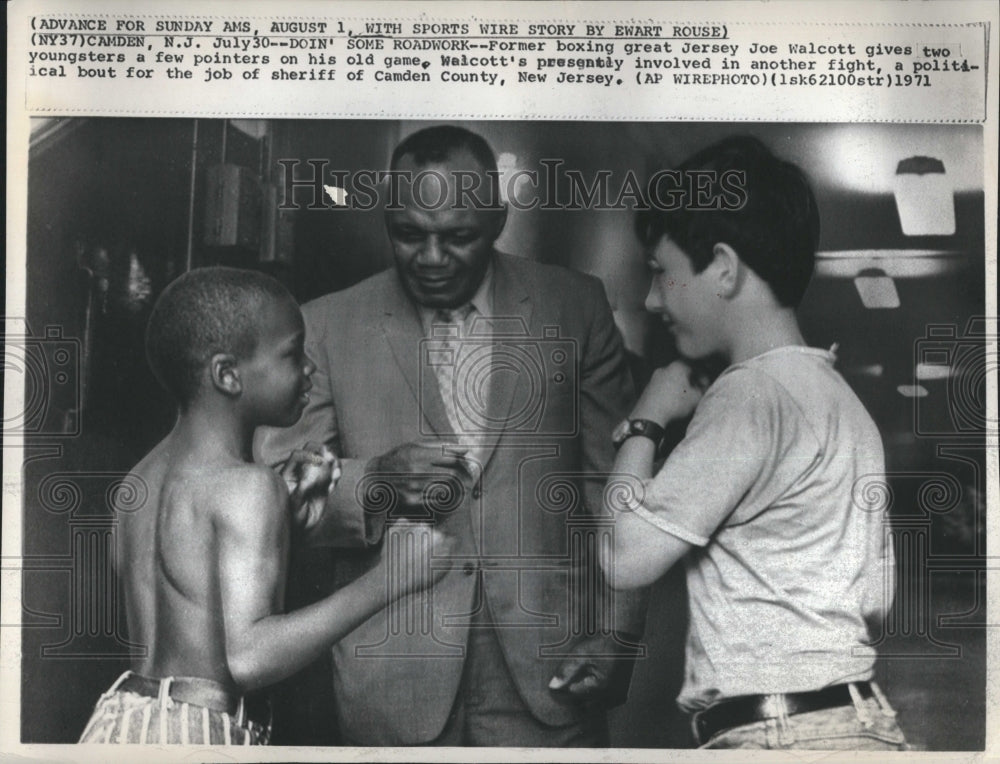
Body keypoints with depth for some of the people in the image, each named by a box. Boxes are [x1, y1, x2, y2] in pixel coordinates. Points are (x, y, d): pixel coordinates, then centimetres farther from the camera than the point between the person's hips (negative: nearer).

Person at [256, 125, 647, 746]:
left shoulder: (574, 308, 2)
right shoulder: (328, 327, 0)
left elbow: (615, 485, 3)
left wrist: (617, 634, -2)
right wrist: (372, 484, -18)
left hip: (548, 668, 1)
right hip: (396, 675, 0)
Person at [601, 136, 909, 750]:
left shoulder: (752, 392, -14)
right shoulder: (841, 397, 14)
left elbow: (627, 559, -16)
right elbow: (875, 600, 15)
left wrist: (643, 424, -3)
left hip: (778, 732, -9)